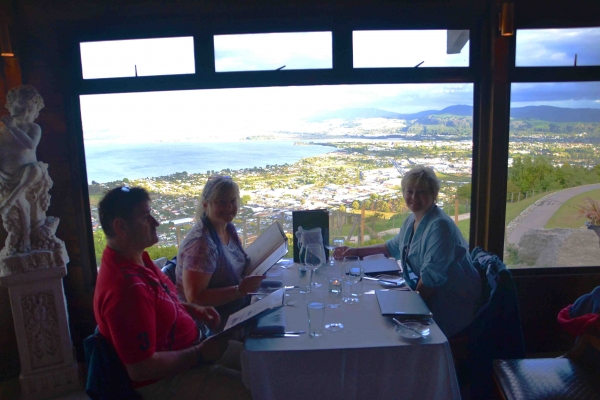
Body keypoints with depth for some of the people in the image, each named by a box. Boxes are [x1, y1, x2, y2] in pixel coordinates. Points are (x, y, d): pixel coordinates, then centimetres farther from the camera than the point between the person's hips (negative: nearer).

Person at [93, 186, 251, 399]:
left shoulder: (135, 258, -1)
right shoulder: (127, 288, -33)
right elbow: (141, 369, -30)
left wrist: (192, 309, 3)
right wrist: (199, 355, -20)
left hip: (179, 349, 10)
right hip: (164, 380, -9)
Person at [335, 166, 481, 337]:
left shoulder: (439, 226, -23)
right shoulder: (412, 219, 5)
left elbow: (431, 276, -26)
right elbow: (394, 246, 22)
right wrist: (357, 251, 18)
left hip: (451, 306, -7)